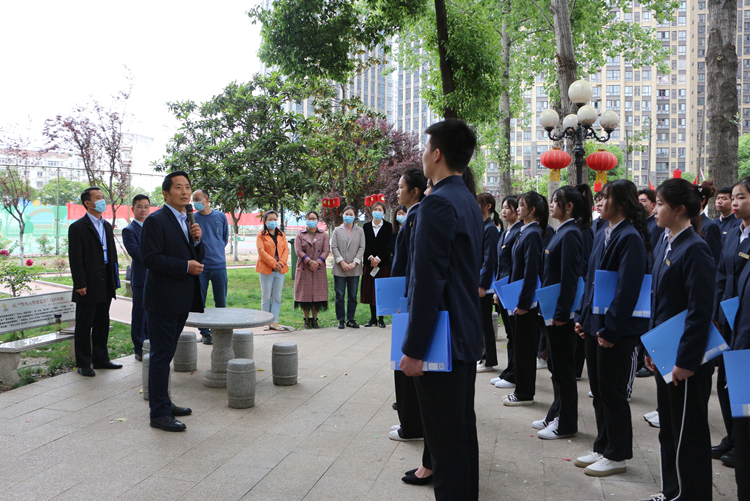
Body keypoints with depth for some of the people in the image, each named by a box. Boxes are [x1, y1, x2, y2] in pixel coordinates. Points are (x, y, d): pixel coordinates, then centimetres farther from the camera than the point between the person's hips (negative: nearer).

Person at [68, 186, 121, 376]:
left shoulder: (106, 226, 15)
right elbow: (75, 259, -12)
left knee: (102, 325, 14)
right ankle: (83, 364, 11)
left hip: (105, 287, 7)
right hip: (88, 287, -7)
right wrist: (80, 284, -16)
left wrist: (115, 279, 12)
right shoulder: (78, 227, -8)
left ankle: (101, 359, 24)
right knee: (84, 327, 2)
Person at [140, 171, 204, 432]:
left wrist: (197, 240, -3)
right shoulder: (156, 221, -12)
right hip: (163, 300, -9)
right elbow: (149, 258, -20)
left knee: (166, 354, 18)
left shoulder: (187, 221, 15)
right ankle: (159, 413, 4)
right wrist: (185, 267, -20)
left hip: (182, 300, 9)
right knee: (161, 355, -3)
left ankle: (164, 403, 29)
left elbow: (197, 256, 17)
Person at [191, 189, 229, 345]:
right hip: (200, 266, -1)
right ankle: (205, 333, 15)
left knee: (221, 302, 7)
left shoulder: (221, 216, 6)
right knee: (199, 302, 3)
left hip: (219, 265, 2)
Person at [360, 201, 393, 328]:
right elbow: (365, 244, 2)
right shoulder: (366, 226, 9)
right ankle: (373, 318, 13)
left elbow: (387, 245, -6)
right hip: (369, 262, 3)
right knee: (370, 290, 4)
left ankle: (381, 319, 4)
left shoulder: (388, 226, 2)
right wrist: (371, 257, -13)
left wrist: (378, 258, -14)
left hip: (383, 262, -2)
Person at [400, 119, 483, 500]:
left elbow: (428, 280, -22)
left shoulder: (438, 203, -17)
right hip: (467, 335, 10)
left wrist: (414, 349, -18)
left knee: (446, 437, -1)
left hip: (442, 340, -10)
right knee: (463, 430, 19)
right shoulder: (469, 201, 13)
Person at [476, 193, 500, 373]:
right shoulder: (481, 227, 12)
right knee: (482, 321, 14)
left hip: (484, 281, -9)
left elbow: (489, 259, -18)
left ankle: (489, 361, 9)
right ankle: (485, 356, 23)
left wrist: (482, 285, -19)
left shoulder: (490, 228, -14)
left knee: (485, 322, -1)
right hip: (476, 280, 9)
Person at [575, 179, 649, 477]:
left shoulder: (630, 238, -16)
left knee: (612, 391, 3)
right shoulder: (602, 235, 11)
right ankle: (603, 448, 29)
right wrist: (583, 316, 13)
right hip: (595, 324, 8)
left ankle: (616, 455, 18)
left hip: (616, 330, -8)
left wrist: (611, 329, -19)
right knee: (599, 390, 16)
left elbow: (627, 288, -20)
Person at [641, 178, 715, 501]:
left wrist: (686, 361, -19)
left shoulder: (695, 250, -17)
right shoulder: (663, 246, 10)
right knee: (668, 428, 18)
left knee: (688, 433, 4)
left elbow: (700, 311, -20)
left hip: (687, 358, -9)